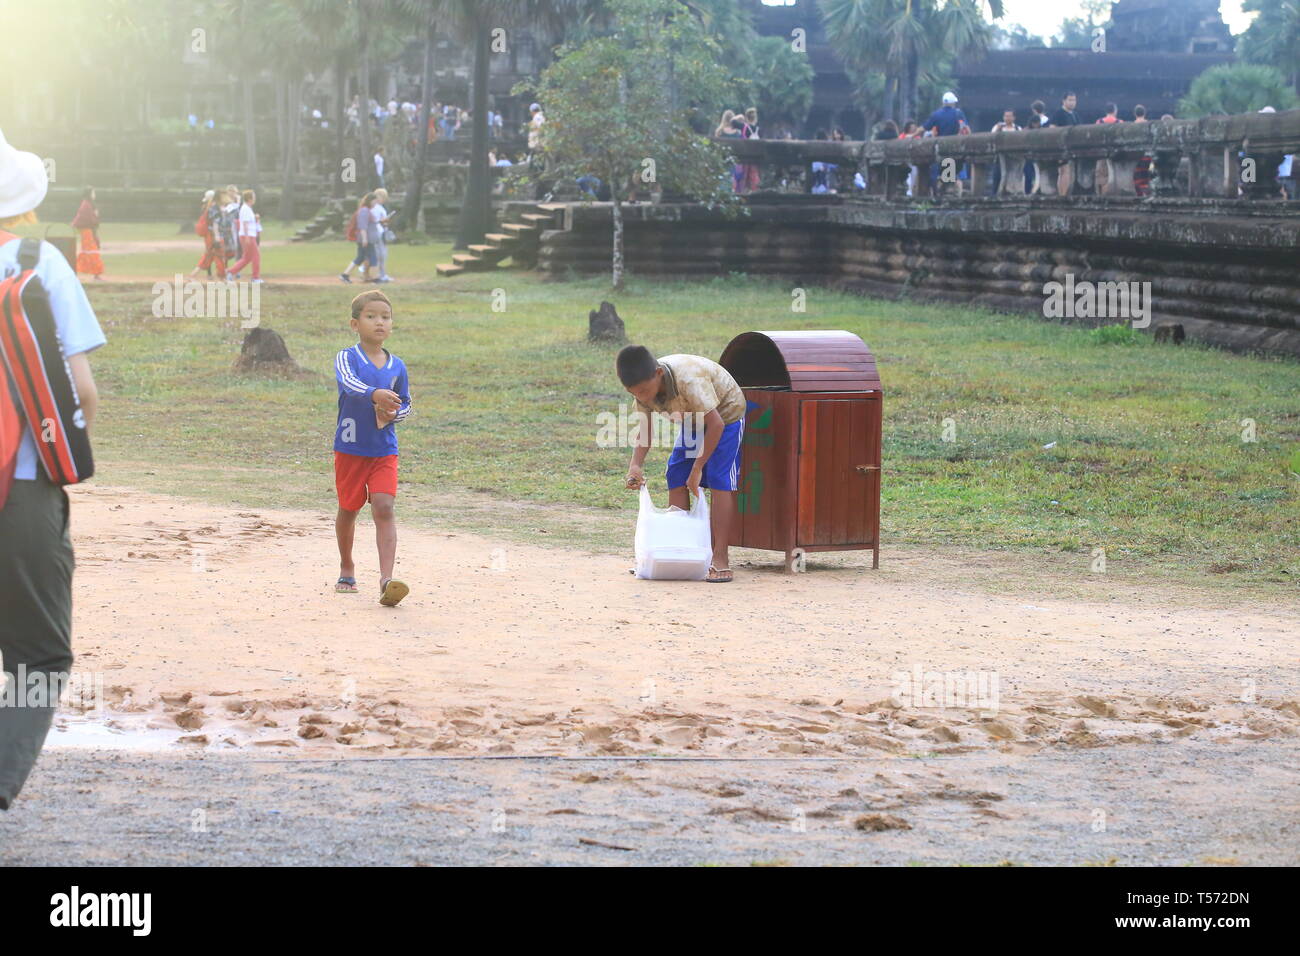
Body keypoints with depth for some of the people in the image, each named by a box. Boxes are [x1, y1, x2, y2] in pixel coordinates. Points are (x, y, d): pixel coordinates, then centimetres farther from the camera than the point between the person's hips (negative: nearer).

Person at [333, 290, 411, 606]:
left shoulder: (397, 366, 4)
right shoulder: (347, 358, -8)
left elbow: (406, 404, 15)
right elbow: (348, 382, -30)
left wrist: (392, 413, -9)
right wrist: (375, 394, -49)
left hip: (384, 450, 1)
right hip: (350, 447, -1)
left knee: (384, 507, -13)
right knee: (348, 509, 12)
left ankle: (386, 579, -21)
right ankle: (346, 569, 34)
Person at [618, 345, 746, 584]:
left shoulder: (688, 379, -40)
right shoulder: (644, 386, -19)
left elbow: (715, 424, -35)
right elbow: (645, 430, -8)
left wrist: (697, 469, -30)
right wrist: (635, 465, -24)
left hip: (725, 414, -7)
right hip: (693, 419, 7)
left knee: (720, 483, -15)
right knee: (676, 479, 0)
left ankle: (720, 559, -15)